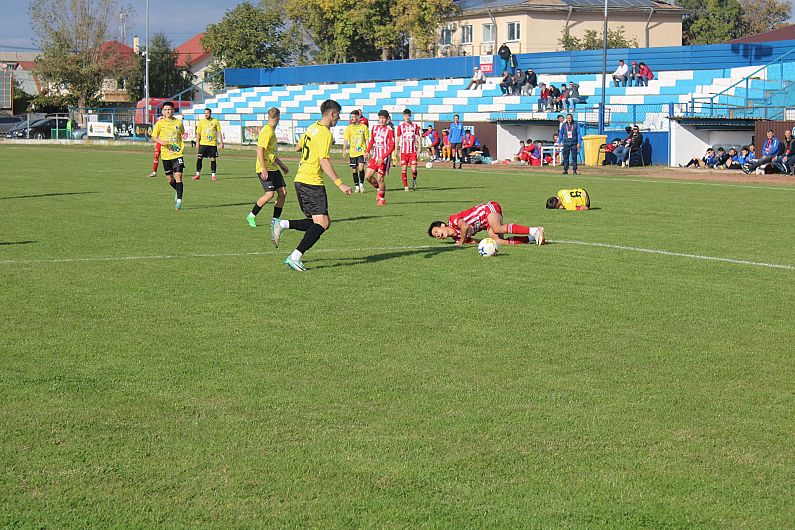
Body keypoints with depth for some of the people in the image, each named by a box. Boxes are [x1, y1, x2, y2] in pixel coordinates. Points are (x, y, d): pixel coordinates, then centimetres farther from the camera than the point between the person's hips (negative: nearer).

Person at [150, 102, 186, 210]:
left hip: (178, 153, -1)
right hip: (166, 155, 1)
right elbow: (153, 138, 4)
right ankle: (177, 191, 39)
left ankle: (179, 200, -13)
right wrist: (160, 142, -15)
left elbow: (183, 133, 24)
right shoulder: (160, 123, 1)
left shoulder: (178, 122, 5)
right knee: (169, 179, 8)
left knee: (178, 176, -14)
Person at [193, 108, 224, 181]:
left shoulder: (215, 121, 2)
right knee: (199, 158, -5)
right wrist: (197, 142, 1)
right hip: (203, 143, 0)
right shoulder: (201, 122, 3)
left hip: (213, 143, 0)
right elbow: (198, 133, 8)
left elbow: (219, 132, 6)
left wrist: (221, 142, 1)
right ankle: (198, 174, 4)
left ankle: (213, 175, 11)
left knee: (213, 159, 1)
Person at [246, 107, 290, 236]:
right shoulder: (267, 132, -15)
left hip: (273, 168, 9)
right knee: (269, 193, -17)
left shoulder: (272, 131, 15)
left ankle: (276, 220, 9)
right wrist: (264, 169, -26)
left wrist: (282, 166, 31)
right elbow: (260, 150, -22)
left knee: (283, 192, 2)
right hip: (265, 168, -9)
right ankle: (251, 216, 1)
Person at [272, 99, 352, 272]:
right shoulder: (325, 134, -13)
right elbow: (324, 161, -22)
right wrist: (339, 183, -23)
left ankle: (283, 225, 2)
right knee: (322, 223, -13)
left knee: (321, 222, 11)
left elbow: (297, 148, 28)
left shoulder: (312, 128, 14)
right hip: (312, 183, -10)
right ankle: (295, 257, -21)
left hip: (300, 180, 10)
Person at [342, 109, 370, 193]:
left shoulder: (364, 127, 1)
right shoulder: (349, 128, 2)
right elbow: (345, 140, 0)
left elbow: (367, 140, 5)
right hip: (353, 152, 2)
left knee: (361, 167, -19)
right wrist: (344, 150, -12)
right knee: (354, 170, 6)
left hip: (362, 151, -2)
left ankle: (361, 184, -1)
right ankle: (356, 186, 18)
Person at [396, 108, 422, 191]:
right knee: (404, 169, -2)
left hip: (413, 151, 0)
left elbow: (418, 137, 8)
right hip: (403, 151, 0)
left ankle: (414, 181, 18)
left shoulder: (415, 126, 6)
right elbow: (398, 138, 7)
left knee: (414, 168, -9)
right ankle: (405, 186, 7)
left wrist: (419, 147, -3)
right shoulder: (400, 126, 4)